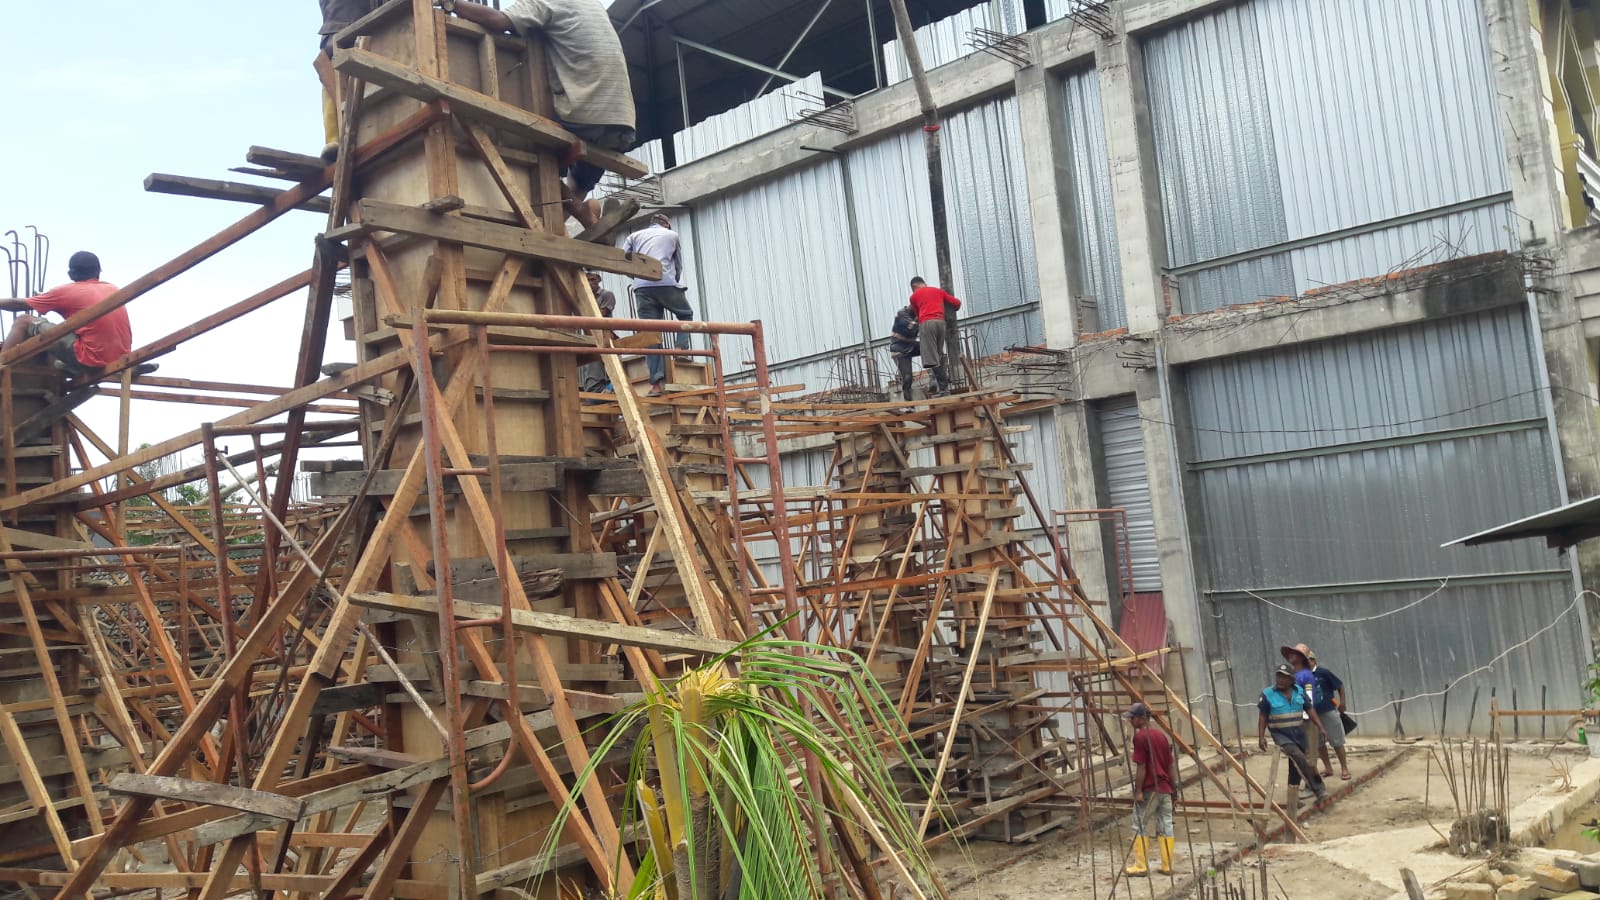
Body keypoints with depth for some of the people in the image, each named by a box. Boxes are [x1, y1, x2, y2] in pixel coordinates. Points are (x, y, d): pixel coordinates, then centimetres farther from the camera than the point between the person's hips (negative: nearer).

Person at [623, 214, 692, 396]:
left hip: (641, 287, 2)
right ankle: (682, 348, 1)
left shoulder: (635, 236, 25)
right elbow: (679, 265, 25)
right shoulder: (672, 235, 22)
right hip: (666, 283, -2)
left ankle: (656, 383, -7)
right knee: (685, 314, 24)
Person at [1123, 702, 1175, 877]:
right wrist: (1171, 785, 19)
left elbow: (1141, 767, -16)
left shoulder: (1140, 737, -12)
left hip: (1148, 790, -7)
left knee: (1140, 827, 1)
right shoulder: (1161, 735, 11)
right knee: (1165, 826, 9)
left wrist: (1138, 791, -13)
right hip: (1165, 789, 7)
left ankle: (1140, 865, 3)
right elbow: (1171, 765, 14)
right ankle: (1167, 865, 10)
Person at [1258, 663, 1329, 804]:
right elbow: (1263, 717, -4)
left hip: (1298, 735, 5)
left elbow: (1310, 710, 10)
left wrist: (1320, 727, 3)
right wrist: (1261, 737, -9)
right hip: (1280, 734, -5)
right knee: (1300, 759, -26)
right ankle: (1319, 790, -25)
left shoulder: (1299, 692, 2)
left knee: (1296, 766, 15)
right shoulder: (1268, 695, -9)